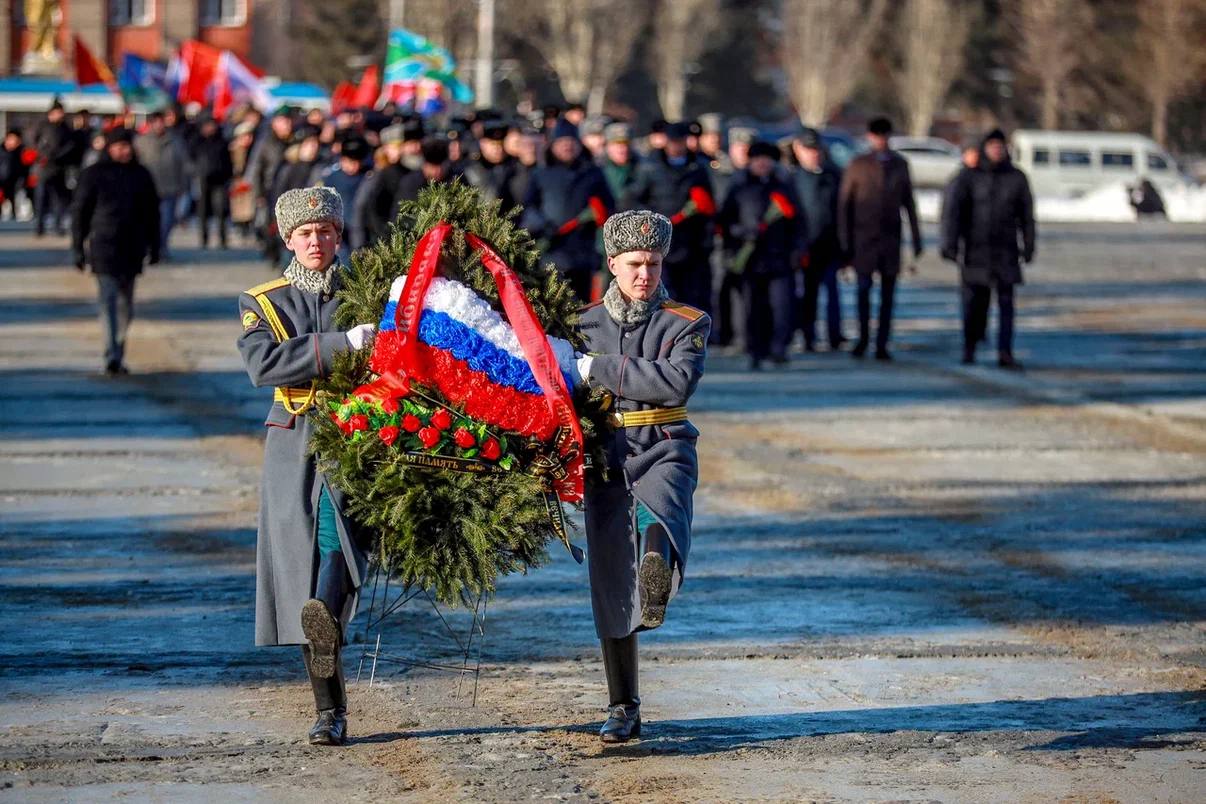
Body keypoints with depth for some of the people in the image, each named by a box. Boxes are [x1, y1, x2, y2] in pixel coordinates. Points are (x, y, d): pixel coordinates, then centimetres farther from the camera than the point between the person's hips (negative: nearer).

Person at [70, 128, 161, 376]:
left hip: (132, 249, 4)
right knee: (109, 301, -13)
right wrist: (78, 247, -2)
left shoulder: (141, 175, 10)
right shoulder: (93, 175, 0)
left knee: (126, 304, 9)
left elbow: (152, 213, 16)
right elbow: (79, 212, 1)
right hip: (103, 246, -4)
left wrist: (153, 246, 13)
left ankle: (118, 356, 19)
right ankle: (112, 357, -19)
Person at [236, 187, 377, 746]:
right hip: (293, 446, 1)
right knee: (300, 564, -2)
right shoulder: (264, 303, 12)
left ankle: (328, 613, -58)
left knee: (337, 511, -34)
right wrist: (341, 345, -19)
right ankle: (330, 712, 4)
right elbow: (263, 363, -9)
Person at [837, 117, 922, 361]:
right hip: (864, 238, -2)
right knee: (864, 287, -7)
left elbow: (909, 203, 14)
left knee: (888, 294, 0)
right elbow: (844, 203, 2)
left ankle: (881, 345, 4)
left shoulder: (900, 165, 11)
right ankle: (863, 337, 11)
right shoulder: (858, 164, 2)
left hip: (890, 238, 2)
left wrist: (916, 238, 10)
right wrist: (845, 239, -3)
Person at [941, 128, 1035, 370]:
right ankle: (969, 348, 23)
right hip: (975, 248, -1)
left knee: (1006, 302, -6)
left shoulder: (1016, 178, 3)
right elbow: (953, 211, -5)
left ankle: (1005, 353, -8)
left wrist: (1028, 247, 7)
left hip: (1006, 249, 1)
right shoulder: (969, 177, -2)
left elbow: (1027, 214, 9)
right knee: (974, 300, 3)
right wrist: (950, 244, -13)